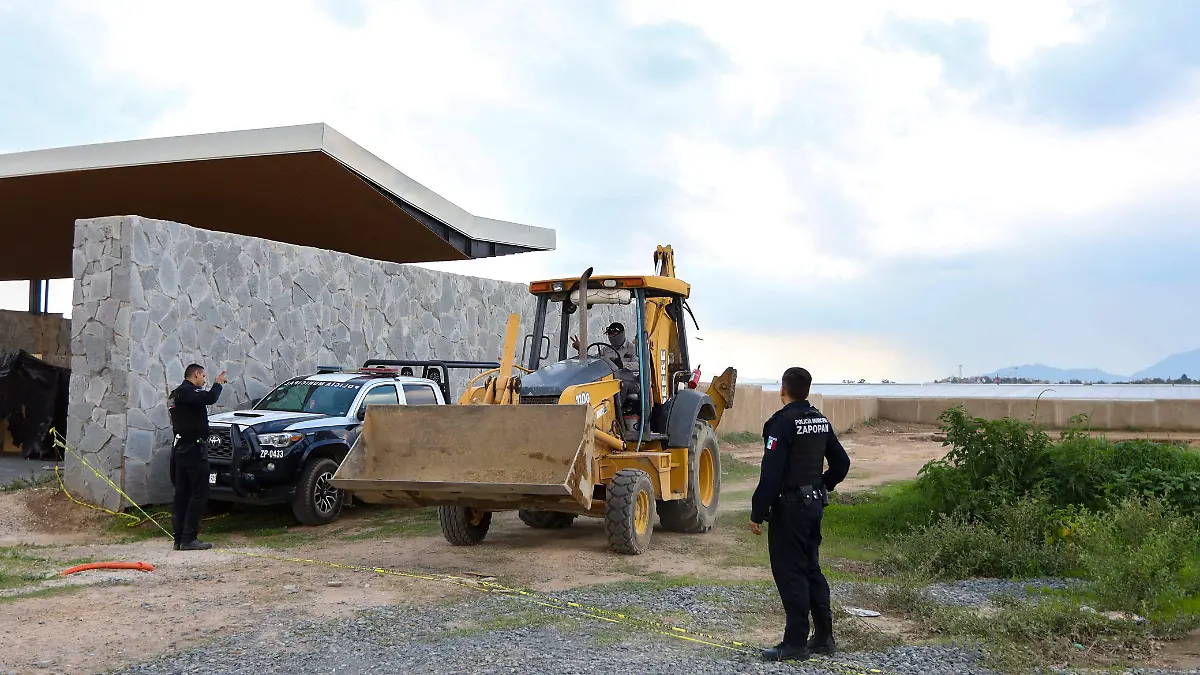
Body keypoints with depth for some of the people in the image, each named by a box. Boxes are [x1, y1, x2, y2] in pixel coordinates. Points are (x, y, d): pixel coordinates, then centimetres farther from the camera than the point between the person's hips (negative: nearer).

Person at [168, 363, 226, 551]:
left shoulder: (177, 393, 20)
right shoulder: (187, 391, -13)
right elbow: (210, 398, -27)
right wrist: (218, 383, -12)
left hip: (180, 449, 11)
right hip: (193, 449, -11)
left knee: (182, 493, 11)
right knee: (199, 493, -8)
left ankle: (179, 538, 13)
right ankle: (189, 539, -11)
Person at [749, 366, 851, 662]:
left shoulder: (782, 423, -16)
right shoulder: (821, 421, 9)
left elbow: (771, 474, -21)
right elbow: (841, 463, 15)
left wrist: (757, 513, -17)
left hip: (789, 507, -8)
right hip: (815, 505, 8)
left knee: (790, 573, -2)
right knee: (811, 569, 16)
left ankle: (795, 643, 2)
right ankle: (823, 636, 22)